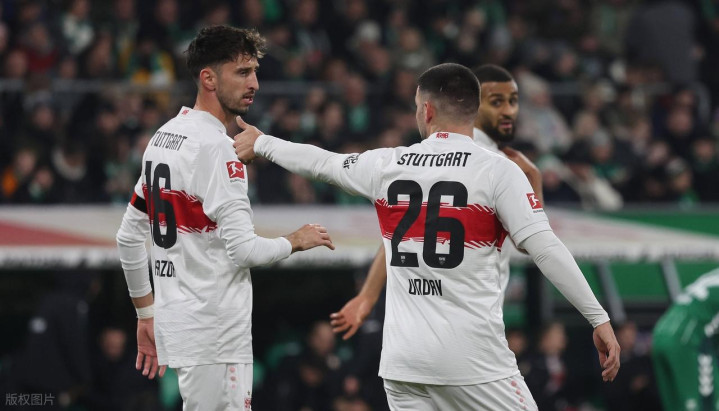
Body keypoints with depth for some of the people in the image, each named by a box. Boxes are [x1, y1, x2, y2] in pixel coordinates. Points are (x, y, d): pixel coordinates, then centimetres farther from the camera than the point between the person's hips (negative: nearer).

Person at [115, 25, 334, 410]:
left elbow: (128, 238, 19)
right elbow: (244, 249, -19)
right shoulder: (215, 146, -15)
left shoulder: (163, 137, 13)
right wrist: (294, 242, 0)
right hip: (213, 331, -10)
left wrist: (146, 315, 25)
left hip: (174, 321, 10)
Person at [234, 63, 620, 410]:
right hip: (473, 360, -4)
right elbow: (545, 249, -13)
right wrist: (599, 318, -9)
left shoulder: (386, 165, 6)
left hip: (403, 357, 4)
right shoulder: (498, 171, -6)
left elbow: (319, 162, 24)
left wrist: (260, 143, 43)